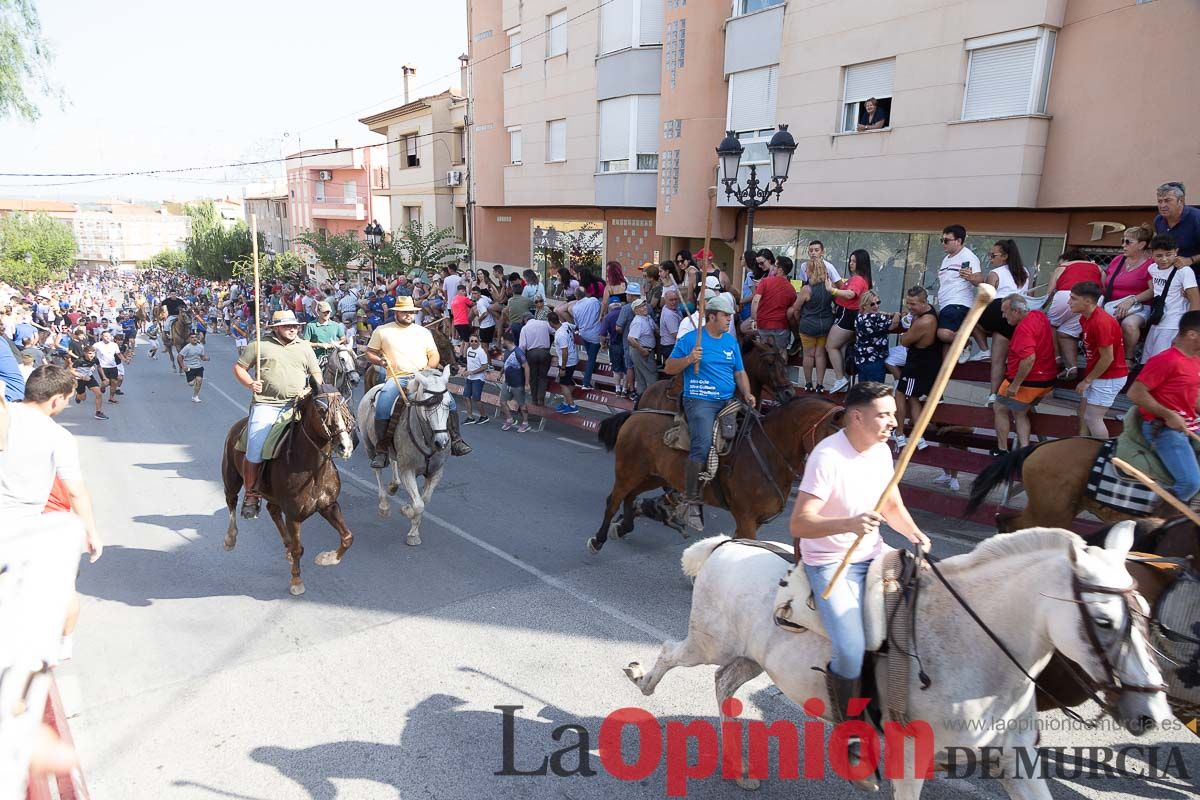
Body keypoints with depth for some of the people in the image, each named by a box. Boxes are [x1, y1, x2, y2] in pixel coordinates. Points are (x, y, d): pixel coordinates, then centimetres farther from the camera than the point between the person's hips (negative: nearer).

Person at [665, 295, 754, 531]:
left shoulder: (731, 341, 17)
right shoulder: (690, 339, 2)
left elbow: (740, 372, 20)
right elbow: (669, 368, 3)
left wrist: (747, 394, 3)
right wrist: (688, 359, -15)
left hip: (728, 401, 6)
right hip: (699, 401, -6)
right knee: (703, 445, -26)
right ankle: (691, 503, -18)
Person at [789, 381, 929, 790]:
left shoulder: (881, 450, 2)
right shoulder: (827, 457, -22)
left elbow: (892, 505, 15)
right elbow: (798, 524, -24)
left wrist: (915, 534, -3)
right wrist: (849, 524, -38)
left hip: (872, 556, 8)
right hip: (830, 565, -8)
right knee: (852, 654, -23)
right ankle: (852, 740, 4)